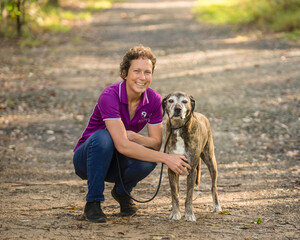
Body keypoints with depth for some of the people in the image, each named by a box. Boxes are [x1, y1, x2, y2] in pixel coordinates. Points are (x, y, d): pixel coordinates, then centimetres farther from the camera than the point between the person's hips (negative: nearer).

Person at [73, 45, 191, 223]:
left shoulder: (154, 100, -11)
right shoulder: (110, 96, -28)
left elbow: (156, 143, -8)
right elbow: (122, 145, -36)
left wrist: (132, 136, -29)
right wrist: (166, 158, -39)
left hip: (115, 163, 4)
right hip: (87, 160, -4)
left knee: (148, 158, -28)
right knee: (103, 136, -36)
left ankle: (122, 191, 5)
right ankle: (93, 202, -19)